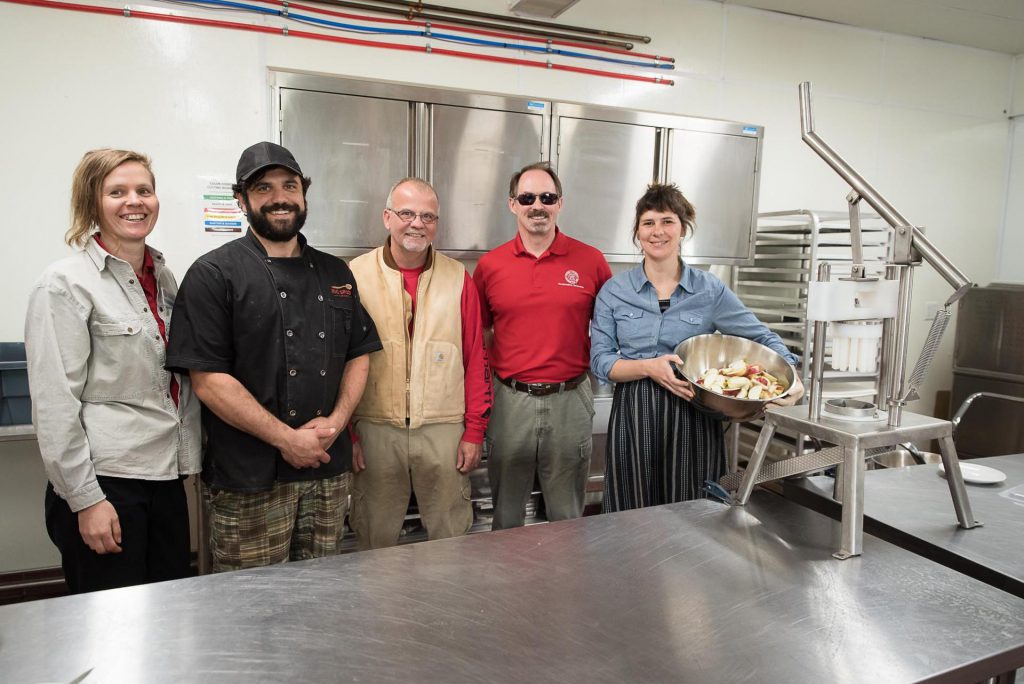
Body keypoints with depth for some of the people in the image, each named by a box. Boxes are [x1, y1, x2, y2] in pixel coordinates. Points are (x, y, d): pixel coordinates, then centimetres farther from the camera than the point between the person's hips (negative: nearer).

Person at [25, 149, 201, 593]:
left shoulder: (164, 277, 9)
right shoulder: (65, 284, -10)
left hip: (166, 476, 6)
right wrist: (85, 499, -15)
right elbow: (54, 404, -14)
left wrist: (186, 463, 12)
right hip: (103, 481, -6)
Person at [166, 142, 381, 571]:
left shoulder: (334, 273, 11)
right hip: (250, 480, -5)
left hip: (329, 470, 5)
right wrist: (287, 439, -15)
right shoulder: (214, 274, -6)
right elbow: (208, 379, -12)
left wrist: (335, 421, -5)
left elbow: (359, 355, 12)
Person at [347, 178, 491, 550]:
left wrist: (474, 431, 1)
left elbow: (476, 359, 4)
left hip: (444, 431, 1)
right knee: (375, 540, 14)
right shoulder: (355, 276, 0)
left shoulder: (458, 279, 4)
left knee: (452, 537, 12)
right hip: (375, 431, 0)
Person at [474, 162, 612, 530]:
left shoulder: (590, 261, -2)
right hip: (509, 399, 1)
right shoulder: (489, 265, 2)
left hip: (570, 400, -1)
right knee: (506, 514, 17)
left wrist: (597, 367, 0)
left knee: (567, 514, 15)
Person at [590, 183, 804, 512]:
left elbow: (762, 337, 6)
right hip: (633, 417, 0)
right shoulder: (614, 291, 2)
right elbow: (600, 361, -2)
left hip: (694, 420, 0)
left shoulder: (710, 290, 2)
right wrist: (648, 367, -18)